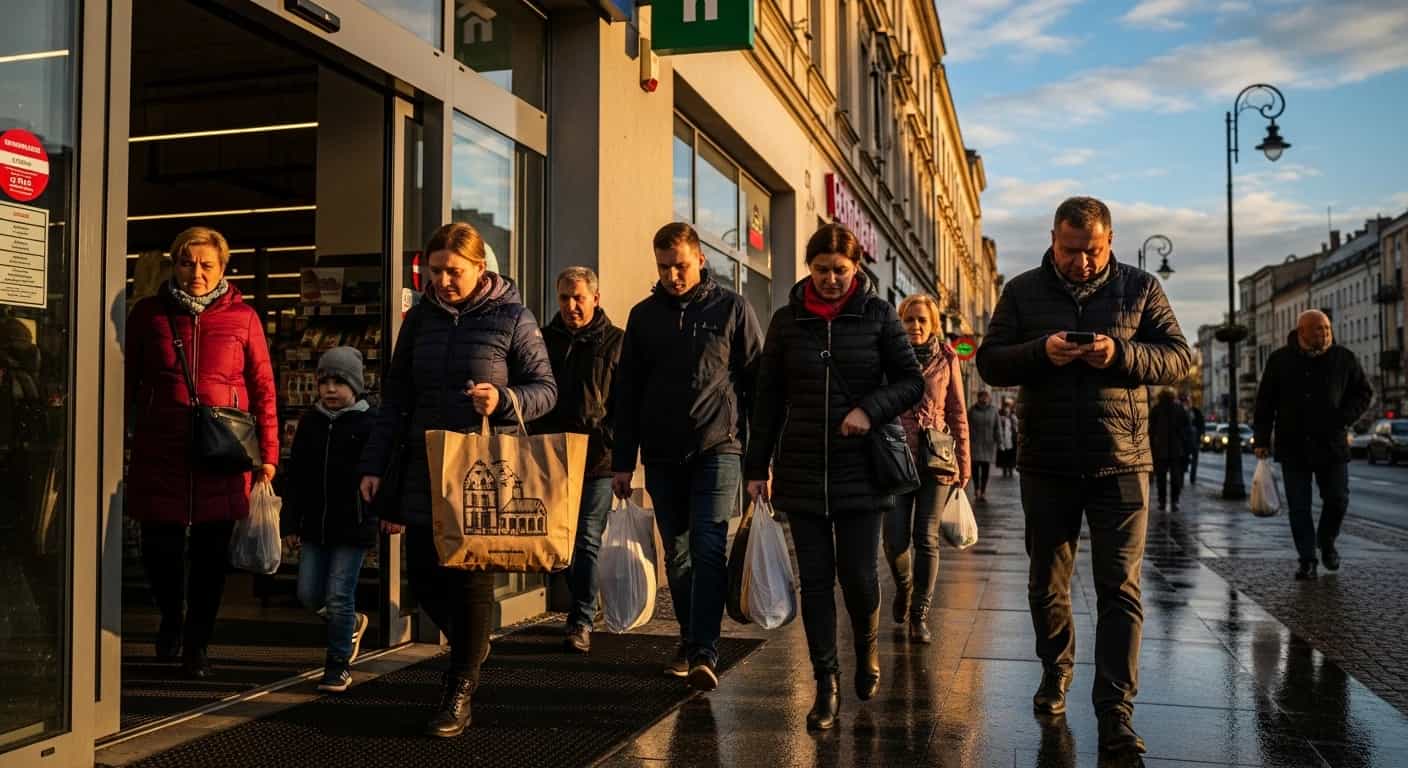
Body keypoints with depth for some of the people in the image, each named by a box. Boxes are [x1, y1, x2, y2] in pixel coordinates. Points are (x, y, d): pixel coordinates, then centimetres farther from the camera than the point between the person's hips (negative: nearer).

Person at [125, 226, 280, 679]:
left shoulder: (242, 317, 3)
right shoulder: (148, 314, 7)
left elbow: (263, 387, 2)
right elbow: (128, 382, 10)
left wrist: (268, 454, -2)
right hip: (159, 454, 1)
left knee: (211, 553, 4)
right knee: (159, 547, 1)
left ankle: (197, 642, 23)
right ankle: (171, 617, 32)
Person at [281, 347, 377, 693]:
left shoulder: (370, 422, -6)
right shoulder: (309, 421, 9)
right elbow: (294, 475, 12)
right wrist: (290, 523, 9)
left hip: (353, 526, -5)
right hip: (314, 525, 6)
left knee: (339, 595, -3)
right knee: (309, 594, 7)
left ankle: (339, 665, 12)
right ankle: (352, 623, 34)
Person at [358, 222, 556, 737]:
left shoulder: (513, 318, -3)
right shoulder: (419, 319, 9)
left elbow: (546, 389, -1)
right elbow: (395, 399, 11)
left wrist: (504, 400, -21)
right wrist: (374, 466, 5)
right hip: (424, 470, 5)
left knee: (471, 576, -2)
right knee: (424, 577, 6)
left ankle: (460, 692, 12)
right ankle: (471, 643, 35)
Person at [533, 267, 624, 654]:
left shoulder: (616, 342, 3)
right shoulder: (544, 339, 11)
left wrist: (615, 448, -10)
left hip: (597, 459, -3)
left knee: (587, 541, -3)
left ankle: (581, 621, 2)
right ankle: (579, 612, 28)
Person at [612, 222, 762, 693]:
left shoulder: (732, 309, 3)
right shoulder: (644, 315, 10)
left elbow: (756, 382, 3)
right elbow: (627, 391, 11)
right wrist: (622, 462, 7)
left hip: (717, 449, -3)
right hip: (662, 455, 4)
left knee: (709, 549, -13)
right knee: (677, 554, 9)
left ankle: (705, 652, -15)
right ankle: (689, 642, 21)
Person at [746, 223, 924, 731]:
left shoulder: (878, 315, 1)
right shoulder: (787, 320, 5)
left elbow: (911, 382, 3)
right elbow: (769, 398, 7)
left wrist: (870, 409, -16)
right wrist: (758, 466, 4)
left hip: (860, 470, -1)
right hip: (801, 472, 1)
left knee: (857, 573, 1)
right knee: (815, 580, 3)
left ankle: (867, 646, 32)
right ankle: (827, 684, 14)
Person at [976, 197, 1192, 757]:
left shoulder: (1140, 287, 3)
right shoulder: (1023, 291, 4)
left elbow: (1178, 357, 1)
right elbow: (989, 362, 1)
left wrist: (1121, 353, -19)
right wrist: (1040, 351, -18)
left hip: (1120, 463, -1)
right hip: (1046, 463, 1)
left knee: (1120, 589, -4)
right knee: (1048, 581, 14)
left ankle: (1116, 712, 0)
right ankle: (1055, 673, 36)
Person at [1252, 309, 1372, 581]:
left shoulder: (1344, 358, 2)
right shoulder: (1280, 360, 0)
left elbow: (1364, 393, 11)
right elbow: (1265, 402, 4)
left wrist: (1344, 418, -6)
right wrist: (1261, 439, 0)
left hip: (1332, 445, 1)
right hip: (1293, 447, -1)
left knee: (1337, 499, 5)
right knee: (1299, 507, 1)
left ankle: (1327, 541, 33)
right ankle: (1307, 560, 9)